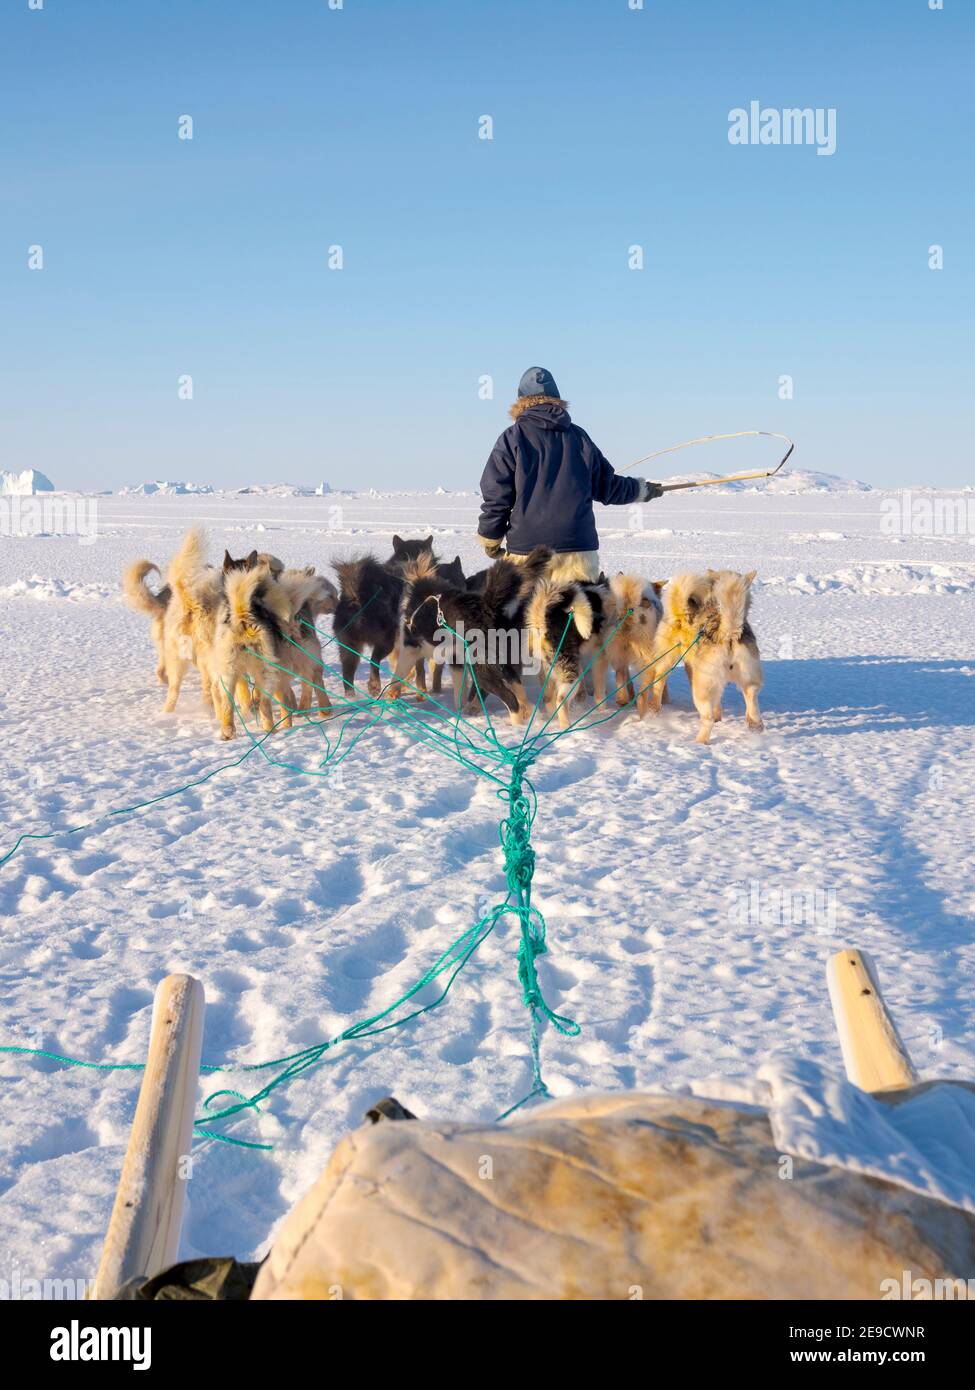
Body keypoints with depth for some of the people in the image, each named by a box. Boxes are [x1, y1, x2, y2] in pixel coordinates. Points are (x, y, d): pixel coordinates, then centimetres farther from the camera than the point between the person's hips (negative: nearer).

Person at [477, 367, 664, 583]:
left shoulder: (513, 438, -1)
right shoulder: (579, 437, 11)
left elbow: (496, 495, -2)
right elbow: (607, 486, 19)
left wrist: (490, 540, 10)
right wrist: (642, 489, 38)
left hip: (528, 550, -3)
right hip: (579, 547, 3)